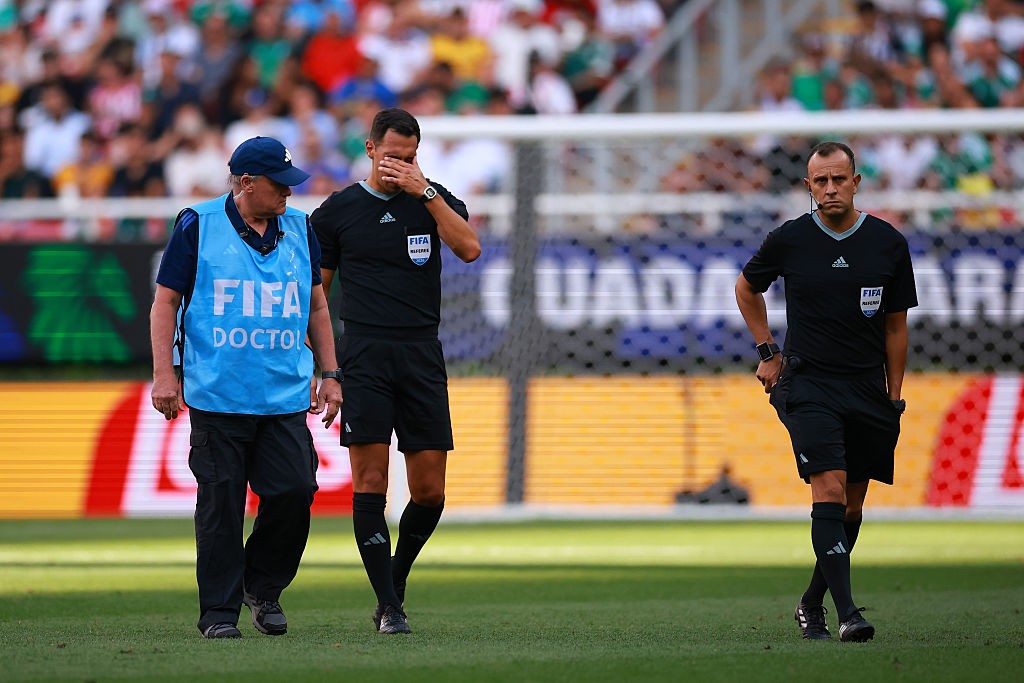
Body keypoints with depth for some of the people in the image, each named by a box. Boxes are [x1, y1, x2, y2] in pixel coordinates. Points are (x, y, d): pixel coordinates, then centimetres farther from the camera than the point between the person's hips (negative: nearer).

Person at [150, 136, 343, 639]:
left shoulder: (299, 229, 12)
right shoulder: (198, 226, -1)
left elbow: (316, 306, 21)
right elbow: (165, 301, 1)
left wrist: (329, 374, 16)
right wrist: (164, 374, -7)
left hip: (286, 399, 3)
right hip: (216, 395, -3)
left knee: (295, 491, -8)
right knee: (221, 504, -3)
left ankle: (263, 587, 15)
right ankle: (219, 612, 6)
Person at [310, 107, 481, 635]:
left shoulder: (435, 199, 10)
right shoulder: (338, 210, 6)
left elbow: (469, 248, -9)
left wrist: (424, 192, -14)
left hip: (422, 355, 2)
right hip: (365, 354, -2)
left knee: (430, 492, 1)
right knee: (371, 481, -9)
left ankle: (395, 580, 23)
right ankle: (388, 606, -6)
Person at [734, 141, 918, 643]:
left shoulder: (888, 243, 1)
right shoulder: (789, 240, -3)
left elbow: (895, 327, 8)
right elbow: (747, 287, 17)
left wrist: (894, 399, 7)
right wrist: (768, 350, 10)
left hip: (869, 390, 3)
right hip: (808, 386, -3)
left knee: (851, 506, 8)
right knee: (829, 490, -18)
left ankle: (811, 603, 27)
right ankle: (847, 612, -24)